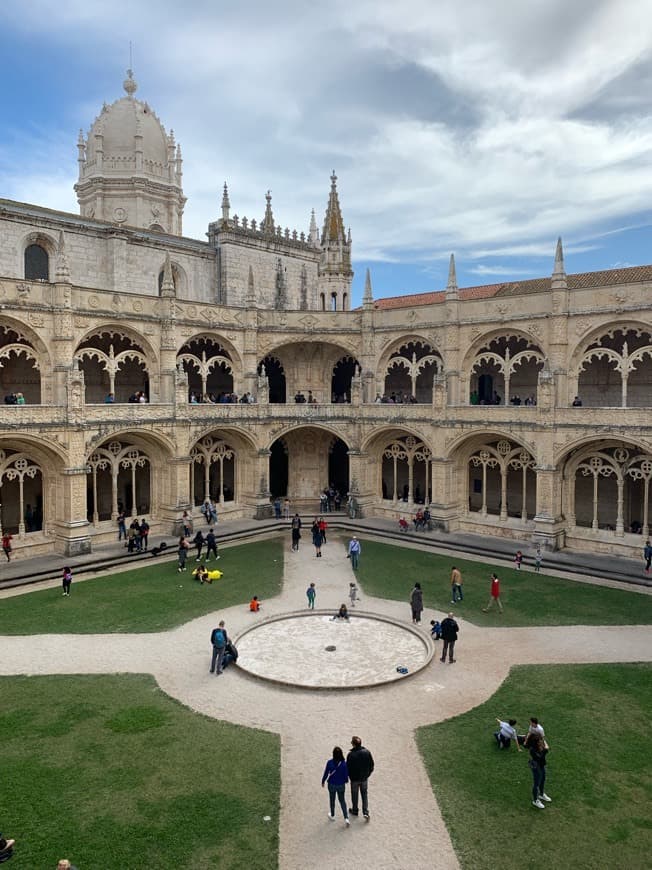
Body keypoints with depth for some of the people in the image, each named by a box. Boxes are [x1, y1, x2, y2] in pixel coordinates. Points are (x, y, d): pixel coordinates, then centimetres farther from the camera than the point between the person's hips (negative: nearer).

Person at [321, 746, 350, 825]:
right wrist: (346, 780, 14)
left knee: (332, 800, 22)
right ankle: (346, 818, 10)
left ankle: (332, 816, 39)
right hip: (341, 785, 1)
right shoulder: (344, 763, -20)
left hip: (332, 784, -1)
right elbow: (346, 774, -8)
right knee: (342, 800, 18)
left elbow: (326, 773, -11)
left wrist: (323, 781, 7)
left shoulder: (329, 762, -22)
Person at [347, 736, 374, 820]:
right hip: (364, 778, 3)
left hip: (354, 778, -3)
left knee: (354, 794, 19)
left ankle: (355, 810, 36)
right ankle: (366, 812, 14)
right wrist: (368, 773, 12)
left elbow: (348, 767, -17)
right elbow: (371, 764, -2)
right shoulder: (367, 752, -14)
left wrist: (349, 776, 3)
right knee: (364, 794, 19)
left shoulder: (351, 755, -27)